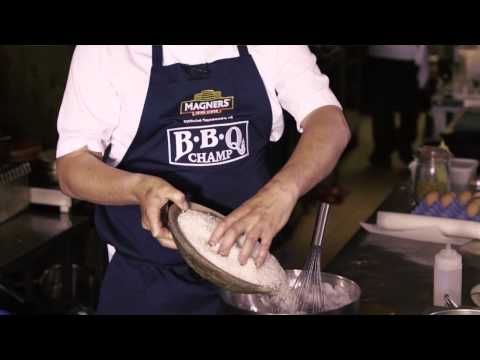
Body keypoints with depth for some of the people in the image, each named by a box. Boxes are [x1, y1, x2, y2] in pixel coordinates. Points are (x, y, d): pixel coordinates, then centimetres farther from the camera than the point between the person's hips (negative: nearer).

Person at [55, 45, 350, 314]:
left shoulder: (273, 50, -4)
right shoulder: (107, 52, -9)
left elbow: (331, 123, -15)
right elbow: (72, 167, -11)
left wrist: (283, 190, -35)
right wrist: (139, 187, -32)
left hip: (248, 270, 2)